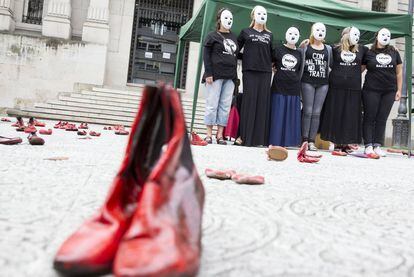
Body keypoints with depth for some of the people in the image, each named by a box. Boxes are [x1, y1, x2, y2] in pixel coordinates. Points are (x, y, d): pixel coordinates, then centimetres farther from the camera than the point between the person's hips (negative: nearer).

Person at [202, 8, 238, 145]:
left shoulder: (234, 37, 18)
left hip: (230, 77, 5)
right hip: (215, 75, -4)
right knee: (212, 104, -4)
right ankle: (209, 134, 2)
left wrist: (235, 75, 11)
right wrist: (208, 73, -13)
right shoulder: (212, 36, 4)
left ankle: (220, 135, 6)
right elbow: (206, 56, -3)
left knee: (225, 106, 1)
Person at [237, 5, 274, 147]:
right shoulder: (246, 32, 9)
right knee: (249, 102, -6)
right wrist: (245, 59, 3)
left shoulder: (269, 35, 17)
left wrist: (271, 63, 11)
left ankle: (260, 138, 1)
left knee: (263, 103, -1)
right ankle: (246, 137, -4)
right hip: (250, 71, -3)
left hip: (265, 72, 3)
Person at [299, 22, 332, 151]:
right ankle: (304, 140, 0)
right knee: (308, 111, -5)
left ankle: (312, 141, 5)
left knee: (316, 113, 1)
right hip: (308, 82, -3)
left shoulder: (328, 49, 15)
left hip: (323, 84, 3)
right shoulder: (305, 47, 6)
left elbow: (330, 65, 16)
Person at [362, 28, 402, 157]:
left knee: (382, 119, 4)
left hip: (389, 91, 3)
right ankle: (368, 146, 1)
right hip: (371, 90, -3)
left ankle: (377, 146, 8)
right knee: (369, 118, -1)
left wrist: (399, 90, 7)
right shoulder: (369, 53, 3)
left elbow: (399, 72, 12)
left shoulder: (394, 53, 11)